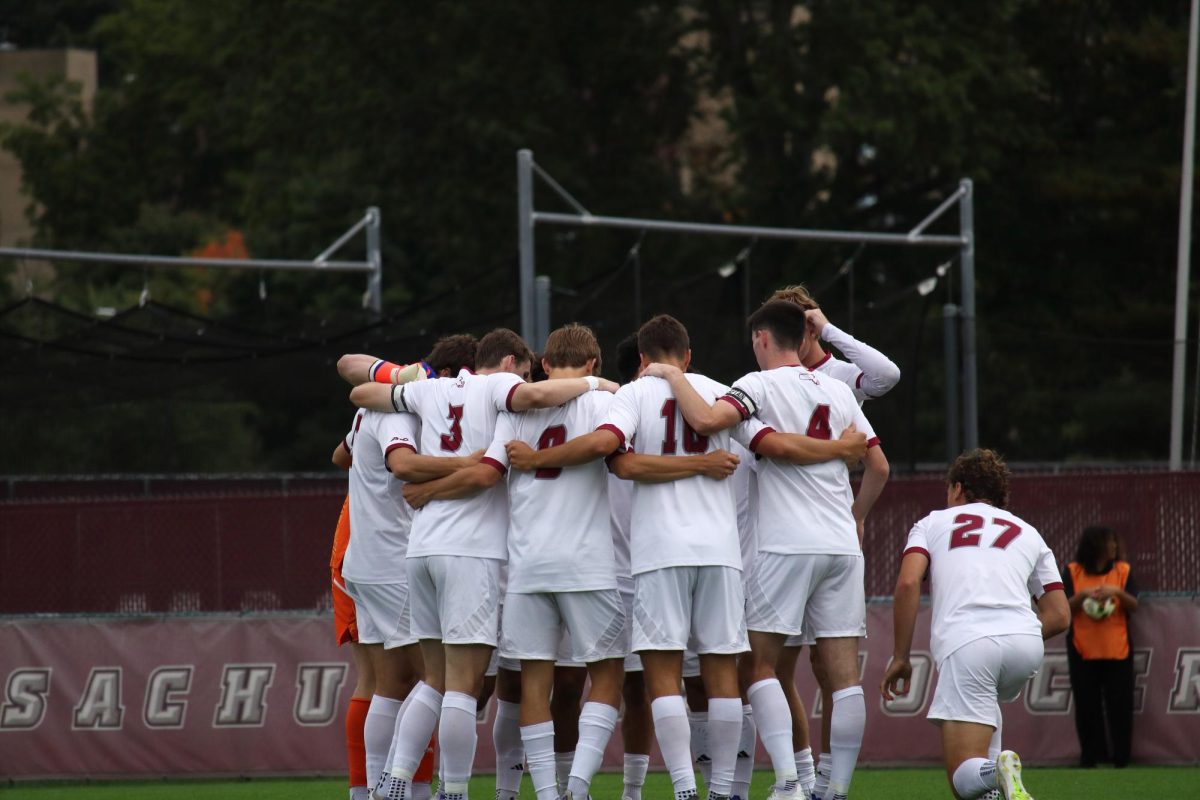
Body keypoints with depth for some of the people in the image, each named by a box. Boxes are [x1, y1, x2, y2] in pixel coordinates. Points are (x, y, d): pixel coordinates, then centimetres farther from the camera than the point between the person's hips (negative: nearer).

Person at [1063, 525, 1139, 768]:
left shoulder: (1122, 570, 5)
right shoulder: (1073, 572, 2)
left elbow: (1133, 606, 0)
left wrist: (1118, 592, -18)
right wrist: (1082, 595, -20)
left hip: (1117, 650, 1)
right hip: (1083, 652, -1)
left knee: (1119, 705, 0)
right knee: (1087, 707, -1)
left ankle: (1121, 757, 6)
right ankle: (1091, 755, 6)